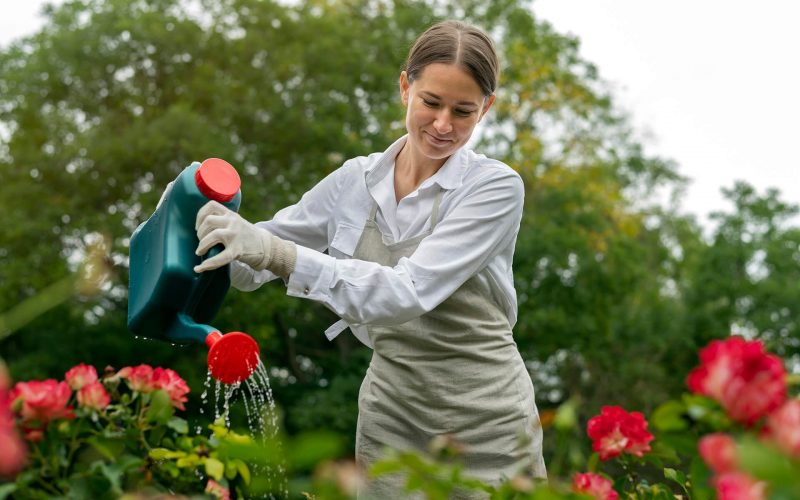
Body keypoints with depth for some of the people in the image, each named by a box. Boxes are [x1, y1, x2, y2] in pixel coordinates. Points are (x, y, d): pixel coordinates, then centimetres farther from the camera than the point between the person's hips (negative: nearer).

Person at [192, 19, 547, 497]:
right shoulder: (354, 181, 1)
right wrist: (210, 224, -15)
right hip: (390, 416, 4)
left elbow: (410, 292, -27)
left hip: (483, 421, -3)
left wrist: (280, 253, -35)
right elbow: (249, 261, 7)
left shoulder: (496, 186, -13)